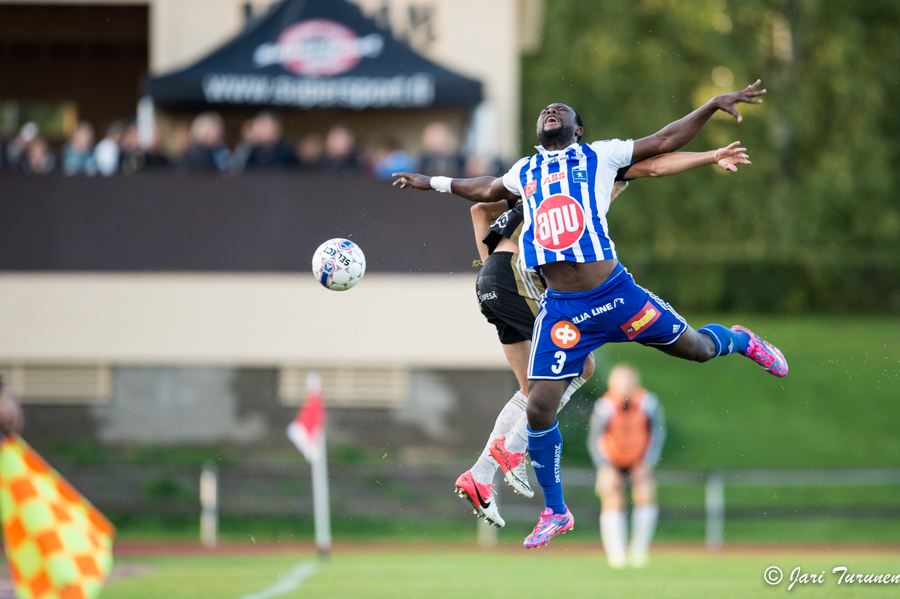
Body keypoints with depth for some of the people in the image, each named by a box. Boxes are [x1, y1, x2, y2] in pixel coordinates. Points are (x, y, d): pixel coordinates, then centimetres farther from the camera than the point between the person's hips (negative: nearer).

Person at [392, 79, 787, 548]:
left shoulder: (599, 156, 6)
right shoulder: (525, 172, 16)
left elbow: (665, 142, 7)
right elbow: (486, 190, 37)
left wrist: (714, 105, -1)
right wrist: (431, 183, 42)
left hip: (616, 295, -2)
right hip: (561, 310, 2)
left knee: (697, 349, 7)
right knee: (539, 407, -7)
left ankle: (741, 341, 46)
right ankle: (555, 512, 10)